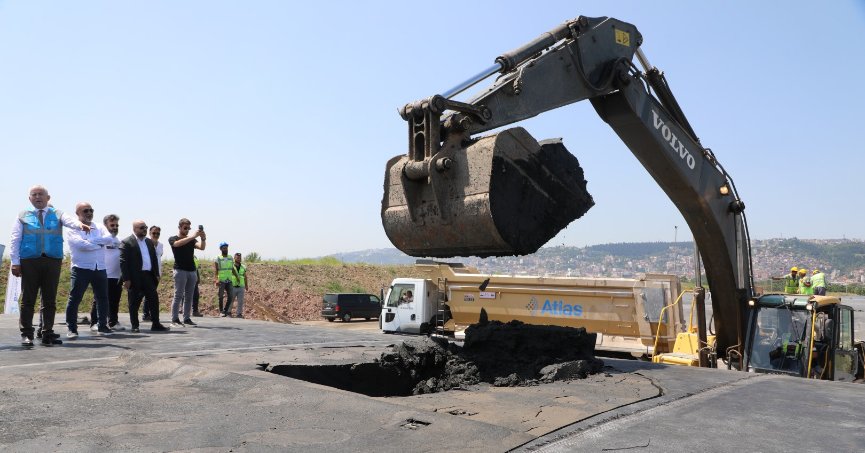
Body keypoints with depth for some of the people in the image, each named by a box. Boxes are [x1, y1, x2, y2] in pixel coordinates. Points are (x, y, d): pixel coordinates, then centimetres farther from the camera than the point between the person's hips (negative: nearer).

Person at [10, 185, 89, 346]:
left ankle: (47, 333, 12)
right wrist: (15, 262, -3)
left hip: (53, 261, 1)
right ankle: (26, 334, 7)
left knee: (50, 300, 5)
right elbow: (15, 240, 6)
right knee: (28, 299, 0)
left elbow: (70, 220, -11)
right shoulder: (23, 216, 10)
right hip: (29, 261, -1)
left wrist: (80, 224, -36)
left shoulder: (57, 214, 10)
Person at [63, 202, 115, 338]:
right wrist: (100, 243, -7)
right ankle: (72, 329, 4)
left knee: (103, 298, 10)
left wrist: (91, 241, -13)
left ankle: (103, 326, 21)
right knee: (74, 299, -4)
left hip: (100, 268, 5)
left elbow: (110, 240, -5)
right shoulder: (71, 230, -1)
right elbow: (82, 245, -16)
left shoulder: (98, 228, 14)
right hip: (81, 268, -5)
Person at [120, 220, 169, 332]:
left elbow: (154, 259, 18)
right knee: (134, 303, 3)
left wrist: (156, 274, 11)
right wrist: (126, 279, -15)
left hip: (149, 276, 6)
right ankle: (135, 326, 12)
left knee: (154, 300, 4)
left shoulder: (149, 242, 16)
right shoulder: (127, 242, -6)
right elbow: (123, 262, -11)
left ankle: (156, 324, 9)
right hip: (135, 278, -6)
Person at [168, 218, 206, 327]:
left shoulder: (192, 240, 14)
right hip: (180, 270, -5)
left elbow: (202, 247, -4)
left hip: (192, 270, 5)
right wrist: (193, 236, -31)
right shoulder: (173, 239, 4)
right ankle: (175, 319, -4)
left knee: (189, 296, 5)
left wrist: (203, 239, -26)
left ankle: (187, 319, 8)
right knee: (178, 295, -6)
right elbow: (178, 244, -21)